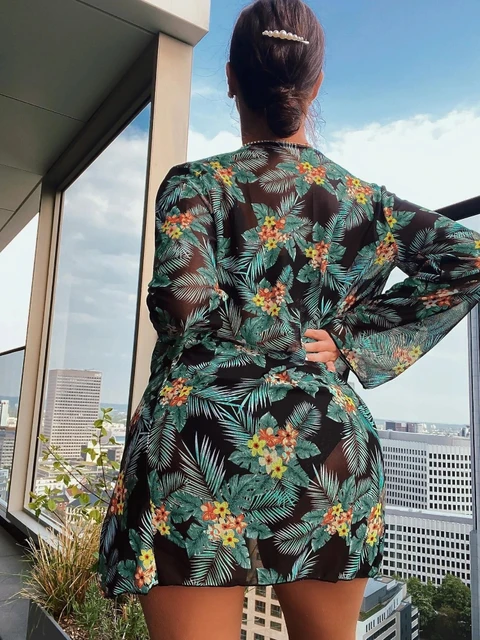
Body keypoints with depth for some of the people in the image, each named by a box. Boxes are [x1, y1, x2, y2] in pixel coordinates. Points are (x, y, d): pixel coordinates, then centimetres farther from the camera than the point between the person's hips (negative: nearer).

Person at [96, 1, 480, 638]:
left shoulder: (196, 183, 1)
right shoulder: (363, 197, 11)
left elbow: (185, 305, -14)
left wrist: (248, 328, 6)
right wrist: (351, 341, 1)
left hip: (205, 436, -3)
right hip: (329, 439, 5)